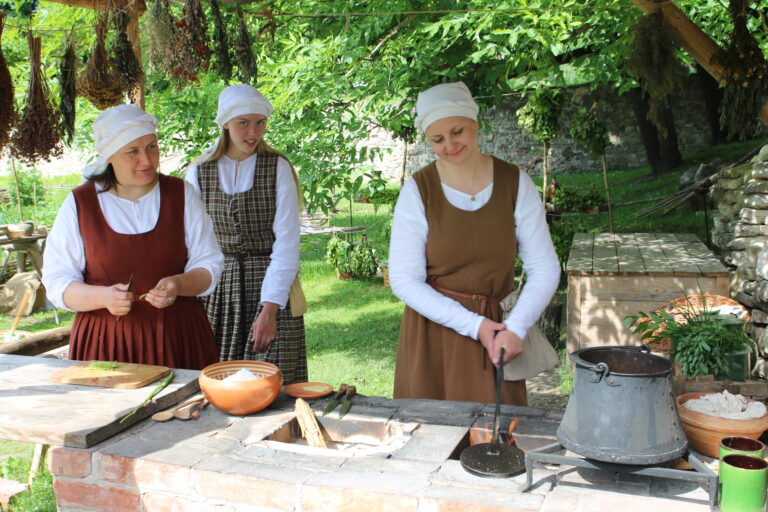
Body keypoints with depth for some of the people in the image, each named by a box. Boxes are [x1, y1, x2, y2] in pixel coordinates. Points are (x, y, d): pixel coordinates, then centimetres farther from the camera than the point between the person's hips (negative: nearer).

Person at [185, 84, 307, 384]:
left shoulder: (278, 168, -3)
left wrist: (270, 309, -16)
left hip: (269, 286, -2)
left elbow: (287, 243, -8)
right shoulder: (199, 172, 4)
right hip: (218, 289, 2)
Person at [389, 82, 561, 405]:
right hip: (433, 333, -1)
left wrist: (516, 328, -17)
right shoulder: (418, 191, -7)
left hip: (496, 330, 1)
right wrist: (473, 325, -15)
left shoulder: (515, 184, -3)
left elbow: (544, 268, -2)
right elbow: (404, 280, -9)